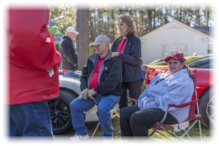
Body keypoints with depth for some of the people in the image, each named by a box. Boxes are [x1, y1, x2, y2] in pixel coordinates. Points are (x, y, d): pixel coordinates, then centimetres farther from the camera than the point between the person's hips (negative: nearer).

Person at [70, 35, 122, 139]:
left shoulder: (115, 60, -9)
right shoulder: (92, 59, 13)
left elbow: (112, 81, -21)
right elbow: (84, 76, 15)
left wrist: (95, 90, -20)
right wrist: (84, 89, -6)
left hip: (110, 94, -7)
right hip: (91, 93, 7)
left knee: (102, 109, -35)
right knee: (74, 105, -6)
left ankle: (107, 136, -11)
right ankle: (81, 133, 9)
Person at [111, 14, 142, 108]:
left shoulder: (135, 40, -5)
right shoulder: (116, 42, 13)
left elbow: (135, 60, -16)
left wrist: (119, 55, -22)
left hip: (133, 78, -6)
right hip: (119, 77, 6)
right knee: (121, 104, 12)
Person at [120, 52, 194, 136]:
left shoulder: (184, 80, -9)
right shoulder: (163, 76, 20)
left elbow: (168, 101, -21)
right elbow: (148, 91, 18)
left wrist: (148, 105, -17)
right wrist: (144, 102, -3)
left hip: (169, 112, -9)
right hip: (151, 106, 10)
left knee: (136, 118, -29)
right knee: (124, 113, -2)